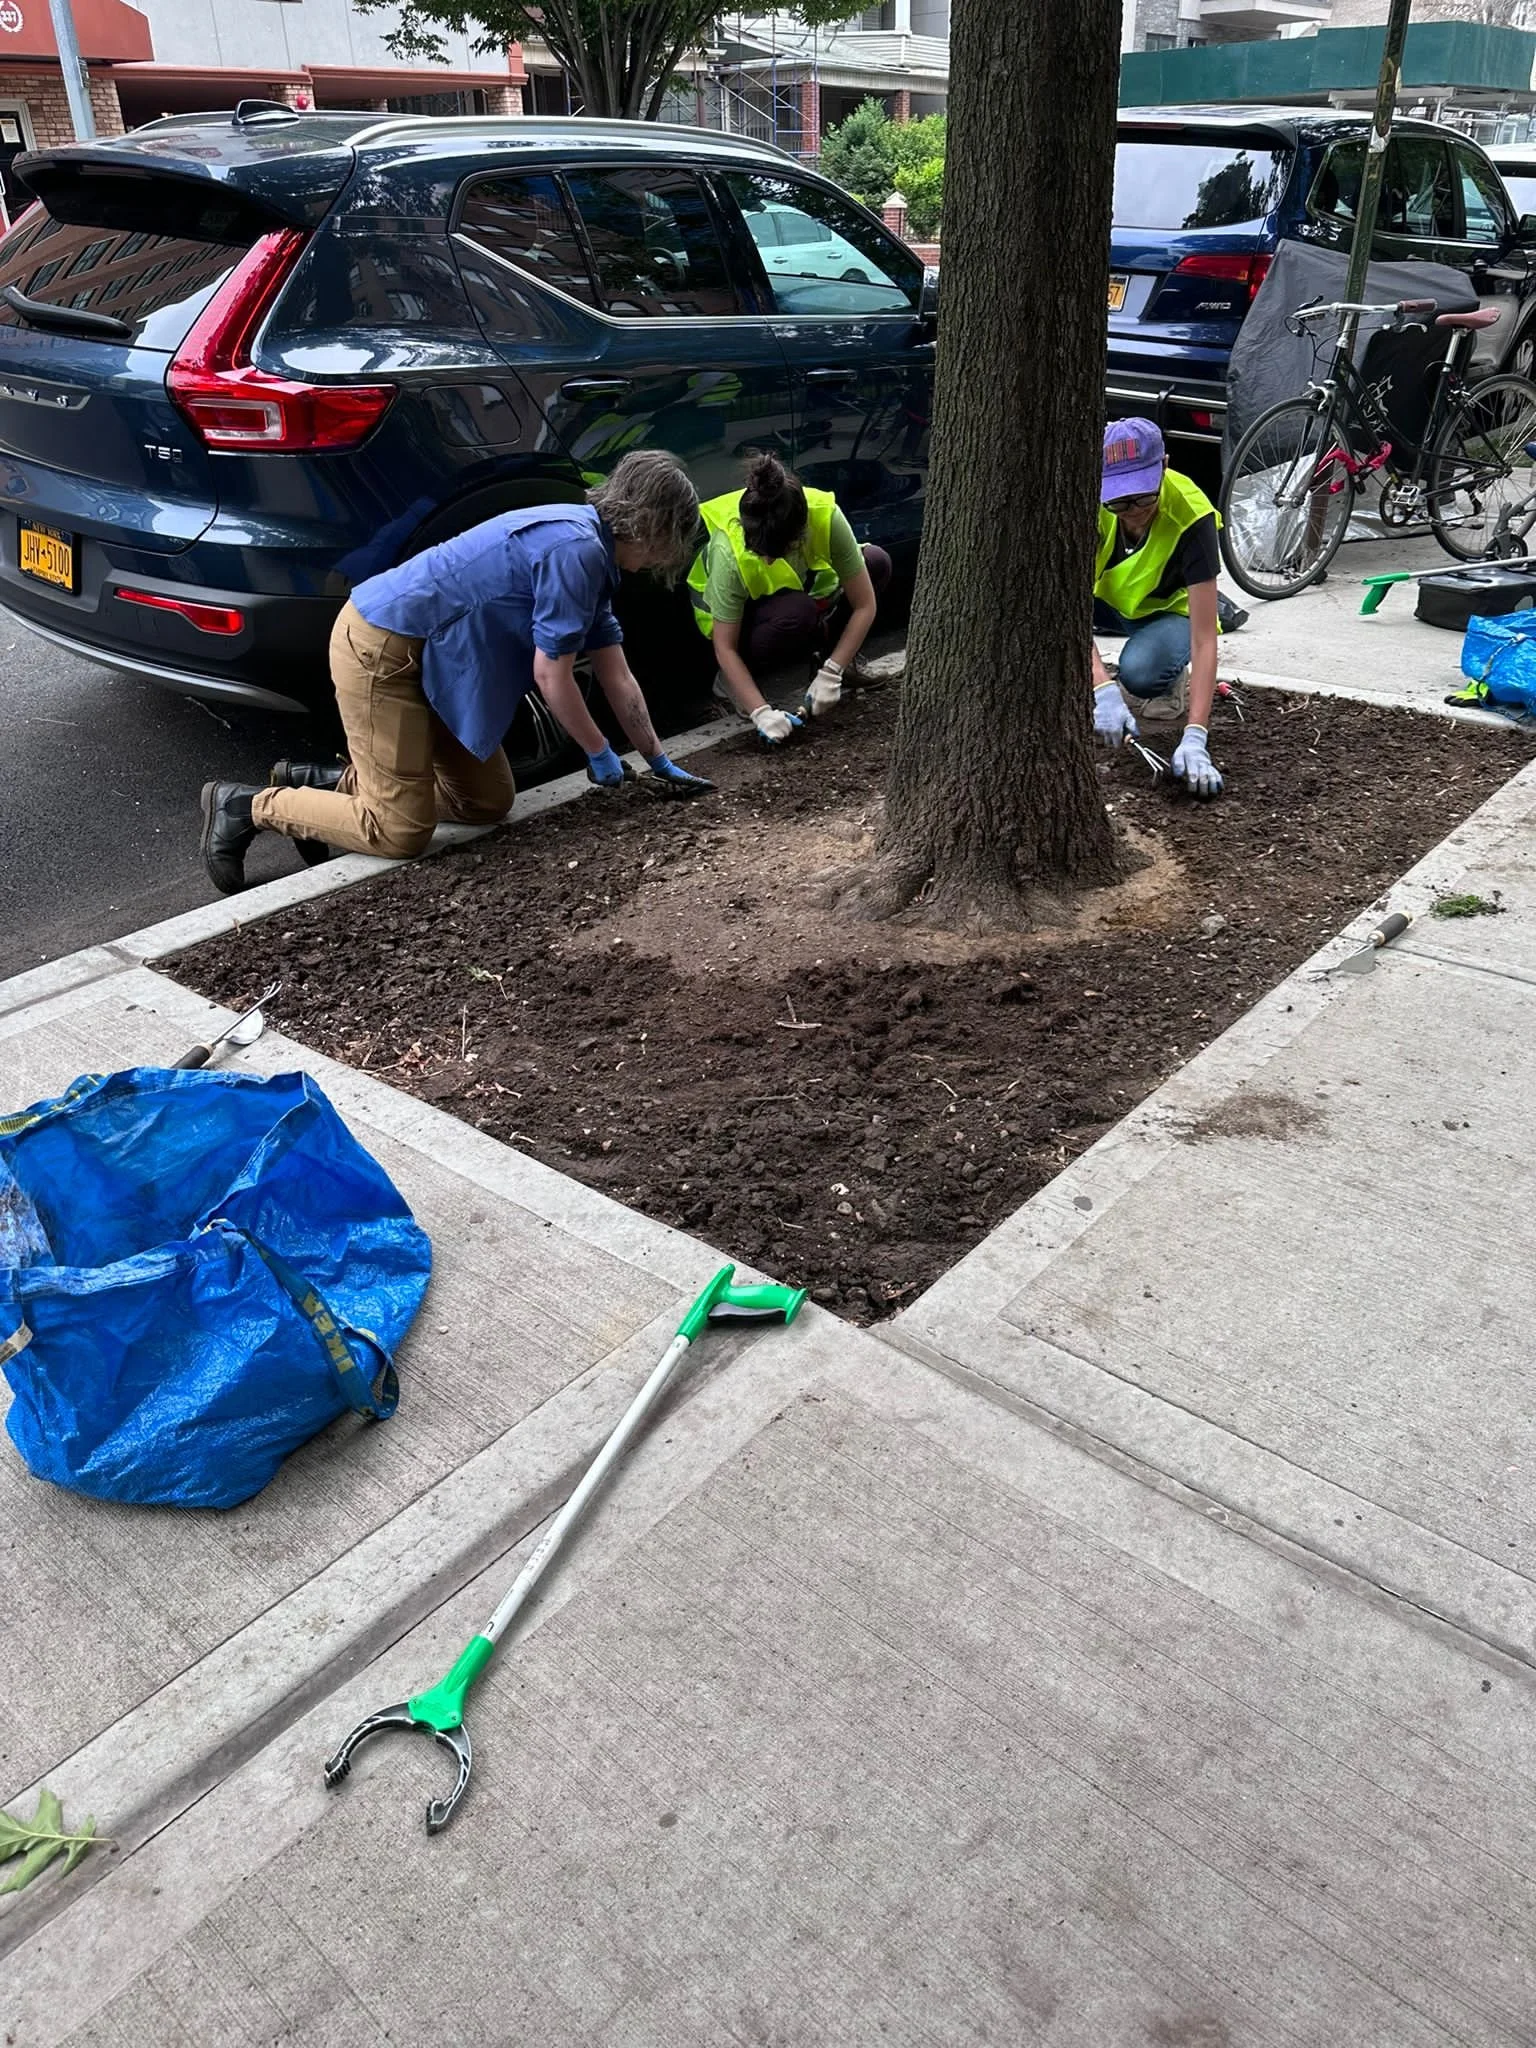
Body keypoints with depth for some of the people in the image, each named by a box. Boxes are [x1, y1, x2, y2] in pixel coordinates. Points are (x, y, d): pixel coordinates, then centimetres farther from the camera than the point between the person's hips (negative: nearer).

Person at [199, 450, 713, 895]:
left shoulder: (592, 556, 11)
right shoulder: (576, 550, -20)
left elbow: (616, 676, 16)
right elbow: (551, 676, -17)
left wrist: (661, 764, 18)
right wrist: (600, 754, -2)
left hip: (431, 656, 10)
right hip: (380, 647, -10)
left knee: (488, 803, 12)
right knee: (401, 833, -8)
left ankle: (322, 783, 18)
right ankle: (247, 807, 6)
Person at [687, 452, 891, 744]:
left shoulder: (826, 516, -32)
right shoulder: (729, 551, -36)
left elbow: (865, 605, -25)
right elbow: (725, 647, -30)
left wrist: (831, 673, -31)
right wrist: (761, 711, -38)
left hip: (803, 591, 4)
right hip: (741, 615, -4)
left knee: (876, 562, -22)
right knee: (797, 612, -39)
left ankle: (825, 654, -2)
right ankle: (733, 678, -12)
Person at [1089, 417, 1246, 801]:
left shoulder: (1191, 516, -34)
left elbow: (1204, 640, -36)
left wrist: (1194, 737, -47)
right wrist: (1104, 691, -51)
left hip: (1167, 609, -3)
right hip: (1106, 600, 3)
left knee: (1141, 672, -37)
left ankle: (1174, 676, 0)